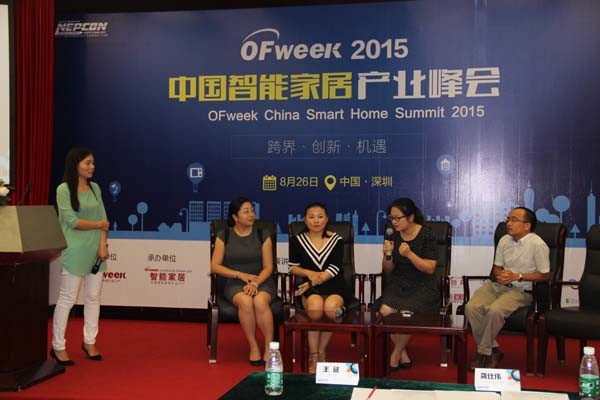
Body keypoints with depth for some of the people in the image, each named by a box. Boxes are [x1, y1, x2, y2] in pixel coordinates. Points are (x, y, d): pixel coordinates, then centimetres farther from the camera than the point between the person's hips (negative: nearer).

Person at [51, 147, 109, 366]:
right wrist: (99, 224, -5)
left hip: (95, 249, 6)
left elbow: (103, 218, 6)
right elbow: (72, 221, -14)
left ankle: (89, 342, 21)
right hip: (74, 251, -5)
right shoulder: (64, 189, -7)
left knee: (93, 297, 9)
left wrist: (103, 244, -6)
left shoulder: (95, 188, 10)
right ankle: (58, 346, 9)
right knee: (67, 298, 0)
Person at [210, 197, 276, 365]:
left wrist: (256, 283, -17)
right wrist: (240, 274, -10)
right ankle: (253, 347, -21)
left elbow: (268, 266, 2)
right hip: (235, 284, 0)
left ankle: (269, 348, -23)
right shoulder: (224, 236, 6)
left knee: (260, 301, -35)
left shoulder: (263, 235, 7)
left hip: (262, 281, 0)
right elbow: (215, 266, 2)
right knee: (245, 302, -35)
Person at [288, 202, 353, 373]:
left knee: (331, 307, -34)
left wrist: (316, 280, -16)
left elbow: (334, 269, -3)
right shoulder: (298, 240, 11)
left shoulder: (336, 240, 7)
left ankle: (321, 351, -11)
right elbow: (292, 267, 11)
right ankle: (314, 355, -19)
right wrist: (309, 273, -9)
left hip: (334, 285, 0)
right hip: (310, 288, 0)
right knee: (315, 306, -35)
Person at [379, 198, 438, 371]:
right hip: (398, 284, 4)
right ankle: (404, 356, -4)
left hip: (422, 286, -4)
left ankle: (395, 355, -1)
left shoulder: (426, 235, -7)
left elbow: (430, 268, -11)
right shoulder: (393, 235, 4)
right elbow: (388, 269, 11)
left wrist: (409, 254, -24)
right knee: (385, 311, -23)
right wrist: (387, 255, -11)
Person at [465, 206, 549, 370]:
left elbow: (545, 275, -6)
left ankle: (484, 353, -11)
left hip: (521, 290, -6)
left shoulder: (537, 244, -8)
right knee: (471, 307, -21)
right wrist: (500, 275, -4)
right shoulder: (504, 240, 10)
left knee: (494, 310, -33)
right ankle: (493, 350, -8)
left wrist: (517, 276, -13)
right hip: (498, 285, 6)